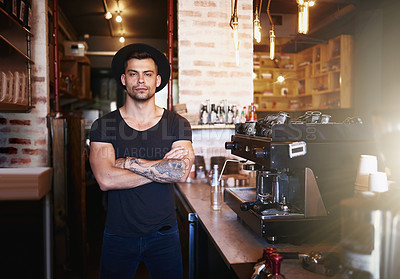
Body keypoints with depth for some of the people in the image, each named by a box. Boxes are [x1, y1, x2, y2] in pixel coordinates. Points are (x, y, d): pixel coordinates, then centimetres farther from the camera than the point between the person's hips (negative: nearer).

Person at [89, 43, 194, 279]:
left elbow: (181, 173, -18)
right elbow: (106, 180, -18)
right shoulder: (103, 126, -4)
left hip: (164, 234, 1)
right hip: (118, 235, 0)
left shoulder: (178, 124, -3)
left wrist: (128, 162, -15)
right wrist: (163, 167, -16)